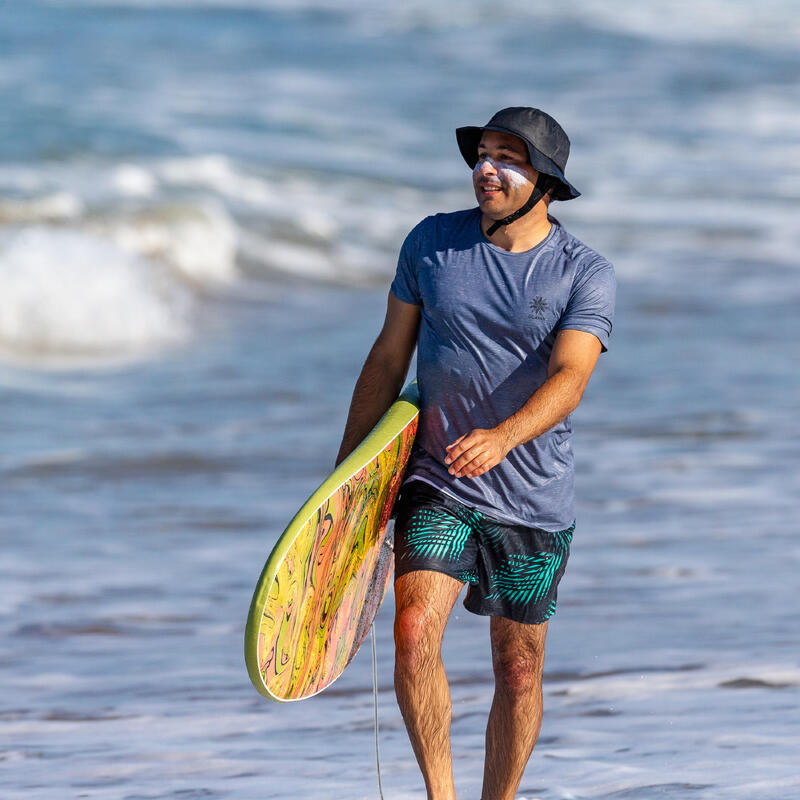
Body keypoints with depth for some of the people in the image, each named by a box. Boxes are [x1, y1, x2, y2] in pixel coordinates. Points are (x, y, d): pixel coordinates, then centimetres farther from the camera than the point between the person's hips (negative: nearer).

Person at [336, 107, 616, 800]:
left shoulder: (587, 275, -7)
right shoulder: (431, 244, 1)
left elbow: (569, 378, -22)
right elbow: (389, 359, 9)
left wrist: (501, 437, -42)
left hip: (533, 502, -1)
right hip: (436, 485, 1)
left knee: (518, 672, 6)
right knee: (415, 632, -21)